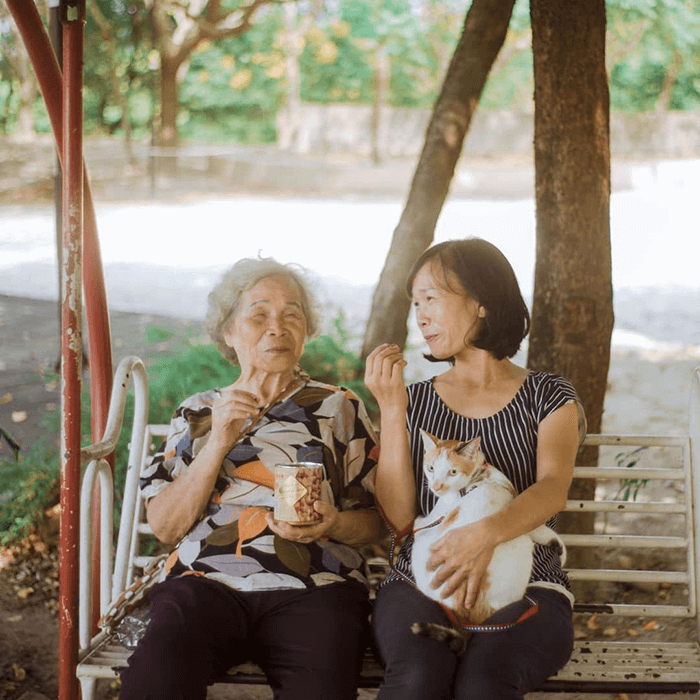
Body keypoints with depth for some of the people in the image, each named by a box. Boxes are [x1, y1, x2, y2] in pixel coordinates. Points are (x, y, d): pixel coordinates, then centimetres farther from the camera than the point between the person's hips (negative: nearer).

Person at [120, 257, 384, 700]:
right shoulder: (197, 413, 20)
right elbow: (165, 526, 8)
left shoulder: (339, 408, 17)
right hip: (207, 582, 1)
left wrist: (332, 524, -9)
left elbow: (375, 520, 14)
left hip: (312, 586, 0)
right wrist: (218, 443, -4)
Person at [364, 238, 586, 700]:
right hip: (421, 584, 2)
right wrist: (392, 410, -4)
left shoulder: (550, 398, 10)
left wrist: (487, 534, -31)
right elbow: (399, 518, 3)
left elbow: (553, 489, -11)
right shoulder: (415, 402, 16)